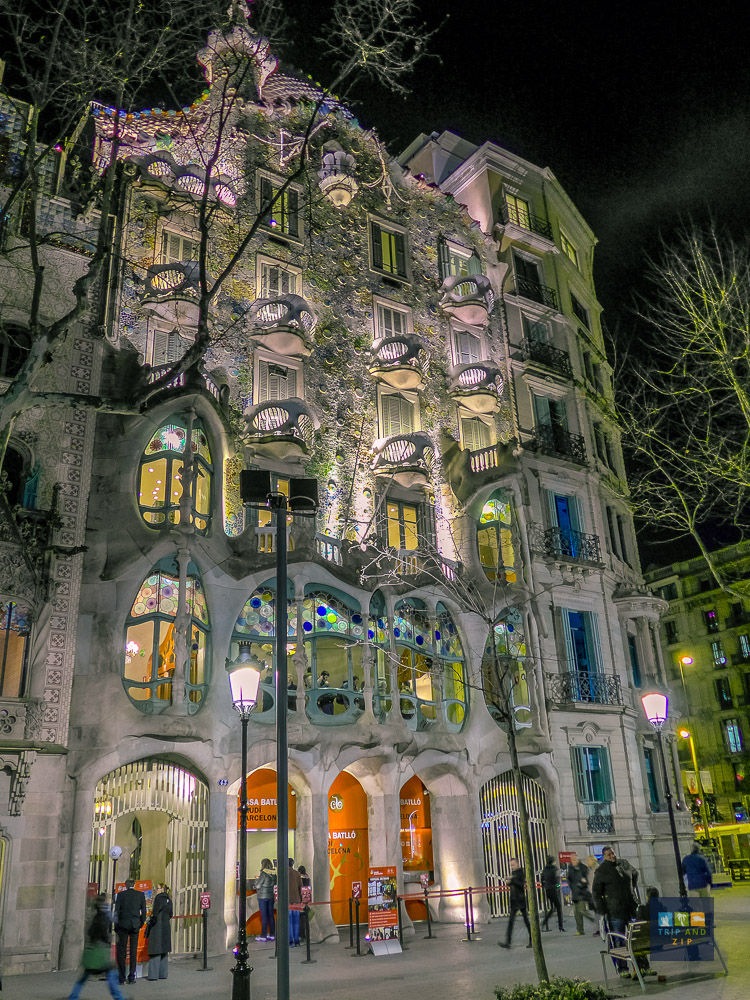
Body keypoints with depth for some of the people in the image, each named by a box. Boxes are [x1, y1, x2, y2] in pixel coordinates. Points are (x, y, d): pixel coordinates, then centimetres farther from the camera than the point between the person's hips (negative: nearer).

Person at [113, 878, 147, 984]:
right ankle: (132, 977, 7)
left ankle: (121, 977, 5)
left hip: (123, 925, -1)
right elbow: (143, 911, 3)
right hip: (135, 925, 1)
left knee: (121, 951, 6)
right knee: (133, 951, 8)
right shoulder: (141, 894, 2)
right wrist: (141, 923, 15)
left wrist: (116, 927, 7)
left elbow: (116, 911, -1)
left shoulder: (121, 894, -2)